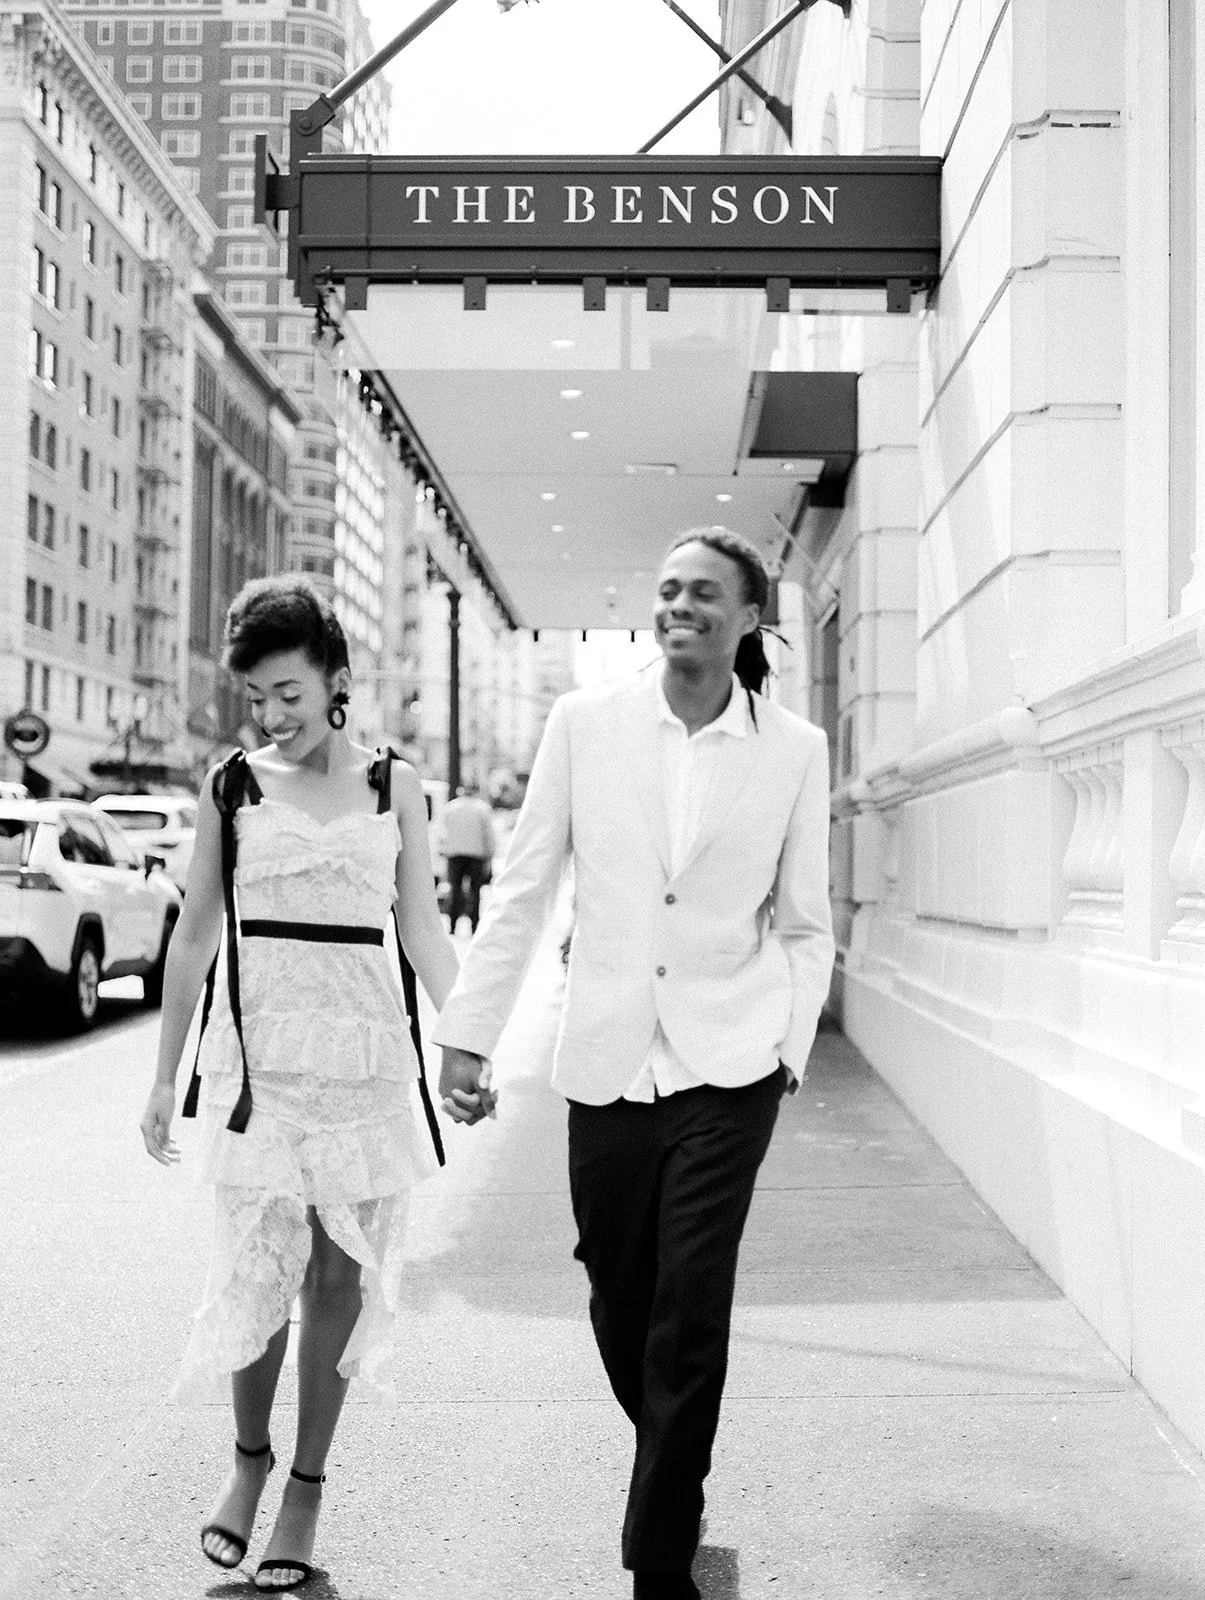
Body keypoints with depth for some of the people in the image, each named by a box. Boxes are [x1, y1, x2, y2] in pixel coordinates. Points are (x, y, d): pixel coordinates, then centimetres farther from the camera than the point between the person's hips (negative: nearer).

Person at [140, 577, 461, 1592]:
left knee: (340, 1277, 3)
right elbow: (196, 935, 8)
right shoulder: (233, 786, 5)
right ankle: (249, 1456, 23)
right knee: (257, 1270, -3)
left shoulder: (394, 786, 6)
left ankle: (307, 1489, 18)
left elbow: (423, 929, 8)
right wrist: (165, 1079, 9)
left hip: (365, 1053, 1)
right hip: (259, 1052, 0)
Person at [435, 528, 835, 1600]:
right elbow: (522, 892, 5)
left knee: (691, 1313, -5)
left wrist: (789, 1049, 0)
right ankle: (676, 1474, 40)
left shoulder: (794, 750, 2)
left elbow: (804, 926, 9)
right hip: (609, 1059, 2)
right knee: (620, 1308, 11)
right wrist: (468, 1032, 4)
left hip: (729, 1066, -1)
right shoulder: (584, 724, 2)